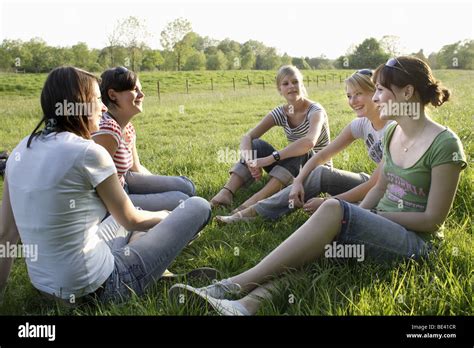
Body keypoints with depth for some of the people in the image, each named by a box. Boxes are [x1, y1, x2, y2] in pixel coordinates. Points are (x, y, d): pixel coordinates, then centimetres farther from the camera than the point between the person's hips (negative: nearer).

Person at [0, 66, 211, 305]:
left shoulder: (21, 151, 1)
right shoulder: (87, 152, -20)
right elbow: (131, 221, -6)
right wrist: (164, 217, 16)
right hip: (97, 289, -8)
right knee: (198, 207, 3)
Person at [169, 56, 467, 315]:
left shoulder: (445, 144, -14)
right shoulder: (392, 132, 9)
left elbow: (432, 219, -13)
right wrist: (357, 218, -3)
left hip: (416, 243, -7)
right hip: (381, 229, 7)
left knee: (333, 208, -32)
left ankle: (234, 285, -32)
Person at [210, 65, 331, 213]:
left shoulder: (315, 111, -18)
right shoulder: (280, 113, -3)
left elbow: (309, 142, -40)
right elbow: (247, 137, -12)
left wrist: (270, 159, -42)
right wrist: (250, 162, -33)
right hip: (293, 169, 5)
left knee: (300, 150, -36)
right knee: (257, 145, -15)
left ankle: (258, 198, -46)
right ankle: (226, 192, -30)